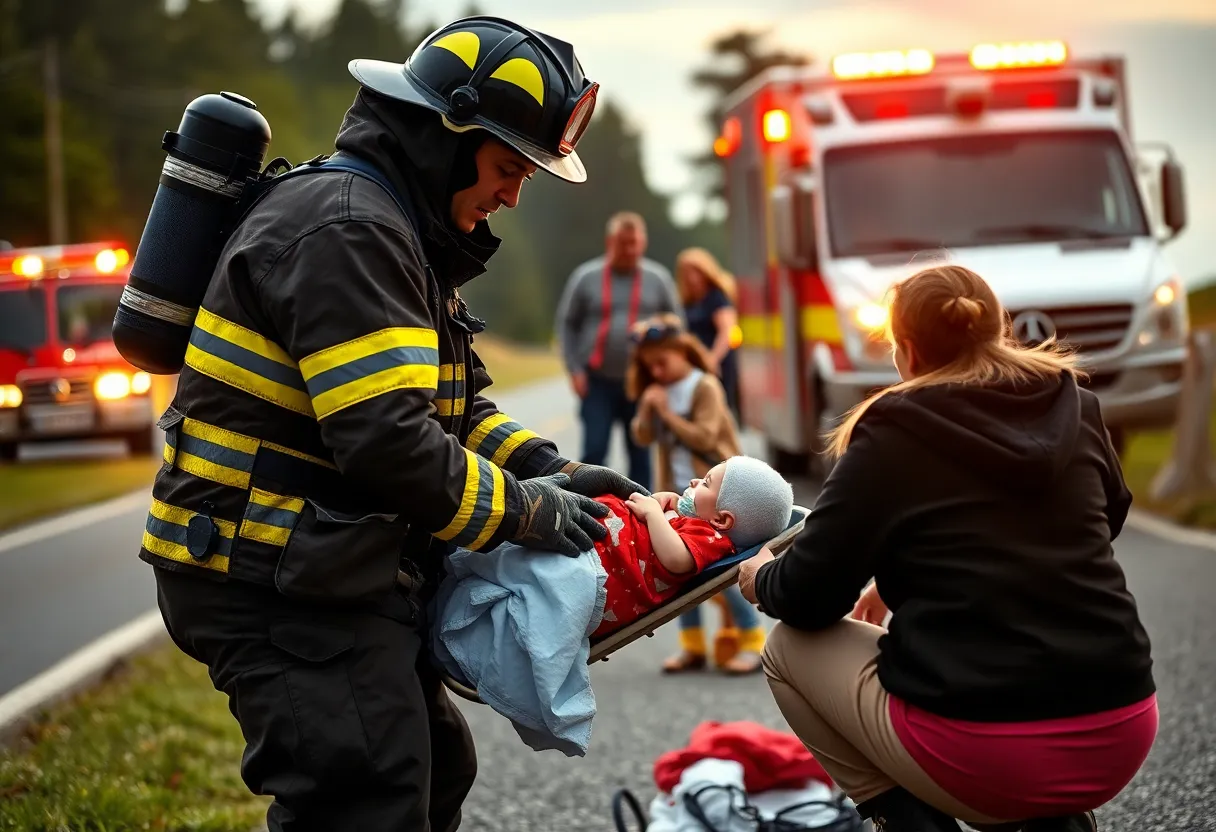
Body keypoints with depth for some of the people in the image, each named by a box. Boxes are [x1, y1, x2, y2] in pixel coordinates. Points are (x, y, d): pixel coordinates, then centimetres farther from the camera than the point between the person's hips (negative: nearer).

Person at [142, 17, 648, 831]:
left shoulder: (402, 233, 17)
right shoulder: (346, 229, -19)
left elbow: (455, 403, 19)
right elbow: (387, 439, -26)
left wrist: (553, 472, 3)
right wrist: (528, 512, -15)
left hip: (330, 574, 11)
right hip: (275, 588, -11)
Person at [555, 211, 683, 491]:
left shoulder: (658, 279, 4)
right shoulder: (586, 277, 1)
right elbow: (567, 324, 6)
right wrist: (575, 369, -1)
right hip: (598, 383, -1)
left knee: (640, 454, 7)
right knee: (594, 451, -7)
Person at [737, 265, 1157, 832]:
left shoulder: (893, 432, -1)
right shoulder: (1076, 410, 11)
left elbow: (809, 599, 0)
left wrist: (762, 579, 25)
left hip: (982, 748, -5)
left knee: (789, 649, 20)